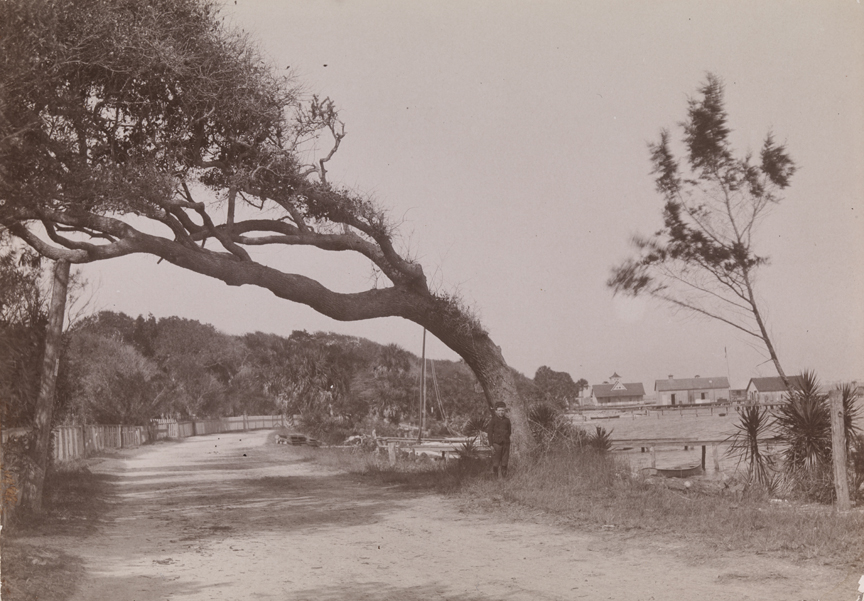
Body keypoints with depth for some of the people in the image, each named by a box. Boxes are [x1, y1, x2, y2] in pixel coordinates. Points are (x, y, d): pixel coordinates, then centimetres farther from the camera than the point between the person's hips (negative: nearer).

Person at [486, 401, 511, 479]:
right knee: (496, 463, -4)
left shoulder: (507, 420, 9)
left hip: (506, 443, 3)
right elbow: (490, 433, -1)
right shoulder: (493, 420, 0)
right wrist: (491, 444, -6)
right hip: (496, 443, -3)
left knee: (504, 463, 4)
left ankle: (503, 476, 10)